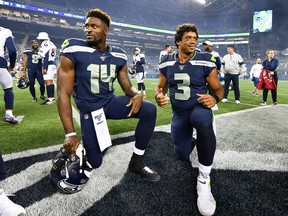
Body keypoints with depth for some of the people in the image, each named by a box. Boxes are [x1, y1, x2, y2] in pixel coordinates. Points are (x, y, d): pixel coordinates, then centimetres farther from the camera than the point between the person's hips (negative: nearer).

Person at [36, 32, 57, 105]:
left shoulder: (44, 44, -9)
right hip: (53, 64, 10)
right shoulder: (51, 44, 17)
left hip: (48, 65, -9)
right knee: (50, 81, 12)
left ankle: (50, 98, -13)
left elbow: (46, 57, -17)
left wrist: (44, 68, -19)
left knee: (48, 81, -10)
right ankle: (52, 98, 16)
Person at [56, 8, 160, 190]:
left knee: (149, 110, -19)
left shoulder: (119, 55, -2)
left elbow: (127, 87, 6)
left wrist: (136, 94, -22)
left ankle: (136, 162, -4)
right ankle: (96, 138, 34)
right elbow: (64, 93, -17)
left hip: (111, 101, 4)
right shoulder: (74, 50, -17)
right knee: (95, 163, -3)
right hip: (89, 109, -3)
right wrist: (70, 134, -21)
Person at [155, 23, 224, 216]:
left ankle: (204, 179, -24)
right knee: (182, 156, 5)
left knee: (204, 123, -42)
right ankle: (191, 141, 45)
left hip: (199, 107, -3)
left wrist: (214, 98, -28)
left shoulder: (205, 61, -10)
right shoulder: (167, 62, -1)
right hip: (179, 112, 4)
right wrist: (159, 96, -16)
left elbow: (218, 88, -5)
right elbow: (161, 87, 8)